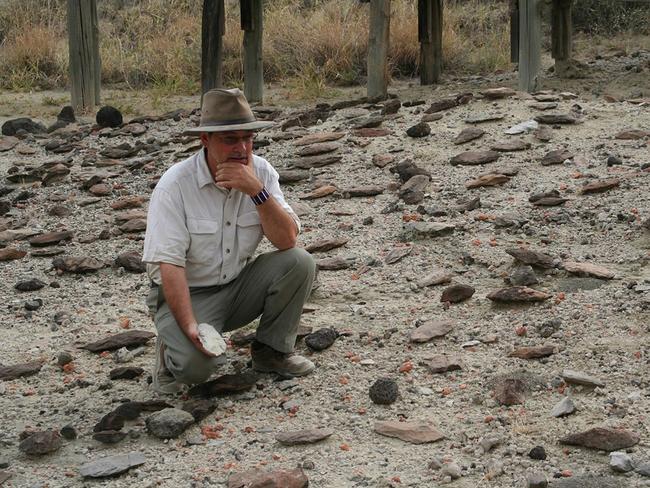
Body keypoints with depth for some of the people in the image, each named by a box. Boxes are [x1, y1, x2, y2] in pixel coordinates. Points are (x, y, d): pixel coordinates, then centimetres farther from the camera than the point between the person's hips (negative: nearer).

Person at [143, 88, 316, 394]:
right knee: (196, 364, -31)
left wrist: (257, 191, -29)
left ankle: (272, 351, 2)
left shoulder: (260, 172, -7)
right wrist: (191, 326, -33)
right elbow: (168, 264, -23)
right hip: (188, 293, -4)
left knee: (299, 263, -19)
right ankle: (172, 348, 7)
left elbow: (287, 240, -15)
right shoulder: (175, 185, -19)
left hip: (238, 287, 5)